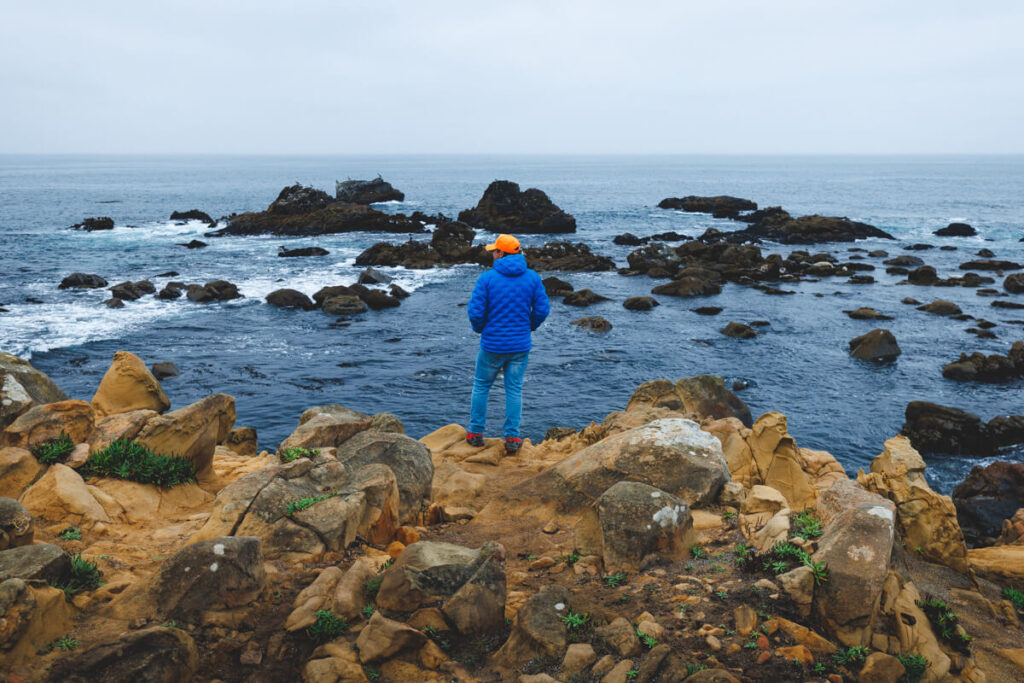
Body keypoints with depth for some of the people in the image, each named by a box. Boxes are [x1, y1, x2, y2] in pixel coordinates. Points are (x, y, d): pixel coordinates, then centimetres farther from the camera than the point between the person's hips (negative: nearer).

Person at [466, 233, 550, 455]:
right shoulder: (532, 278, -2)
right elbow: (542, 309, -1)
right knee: (514, 390, 9)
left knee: (481, 386, 15)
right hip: (521, 345, 2)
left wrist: (480, 329, 7)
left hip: (492, 344, -2)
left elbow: (475, 312, -13)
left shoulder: (487, 278, -11)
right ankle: (512, 439, 9)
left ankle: (475, 433, 20)